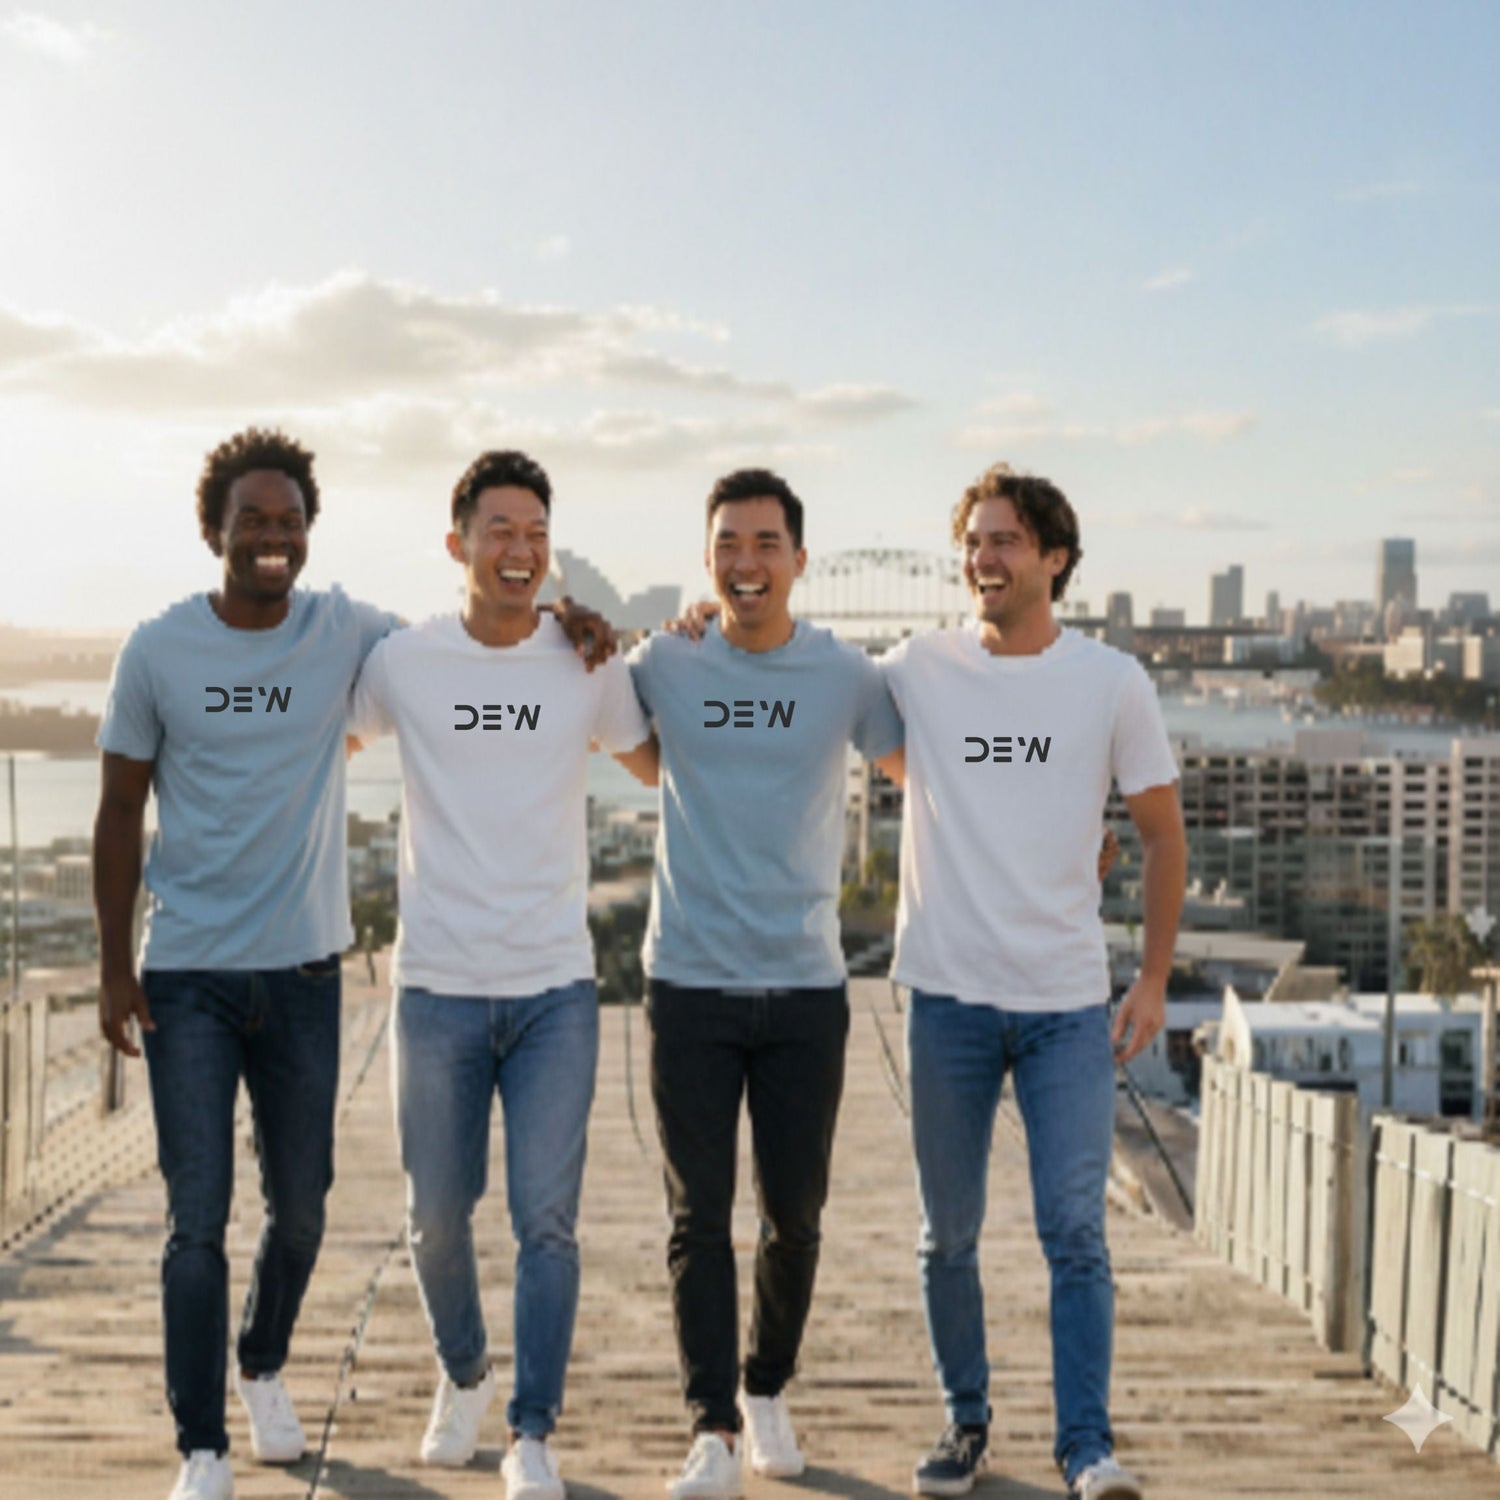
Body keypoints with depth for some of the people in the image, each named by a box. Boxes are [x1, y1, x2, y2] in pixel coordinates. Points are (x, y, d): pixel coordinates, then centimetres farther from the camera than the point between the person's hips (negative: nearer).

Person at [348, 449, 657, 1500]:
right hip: (437, 985, 0)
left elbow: (660, 765, 16)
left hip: (556, 988, 0)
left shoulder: (589, 665, 2)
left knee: (547, 1220, -2)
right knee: (437, 1218, 11)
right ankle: (463, 1376, 38)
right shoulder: (402, 662, 0)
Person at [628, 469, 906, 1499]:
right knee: (699, 1216, 1)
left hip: (807, 988, 1)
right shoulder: (662, 667, 0)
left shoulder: (848, 676, 0)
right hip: (691, 981, 0)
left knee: (795, 1214, 10)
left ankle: (769, 1391, 31)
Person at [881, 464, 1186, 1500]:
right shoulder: (917, 672, 0)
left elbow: (1163, 833, 8)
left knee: (1075, 1228, -4)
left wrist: (1154, 979, 4)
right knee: (949, 1234, 9)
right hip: (950, 996, 1)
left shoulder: (1113, 683, 0)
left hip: (1070, 1004, -1)